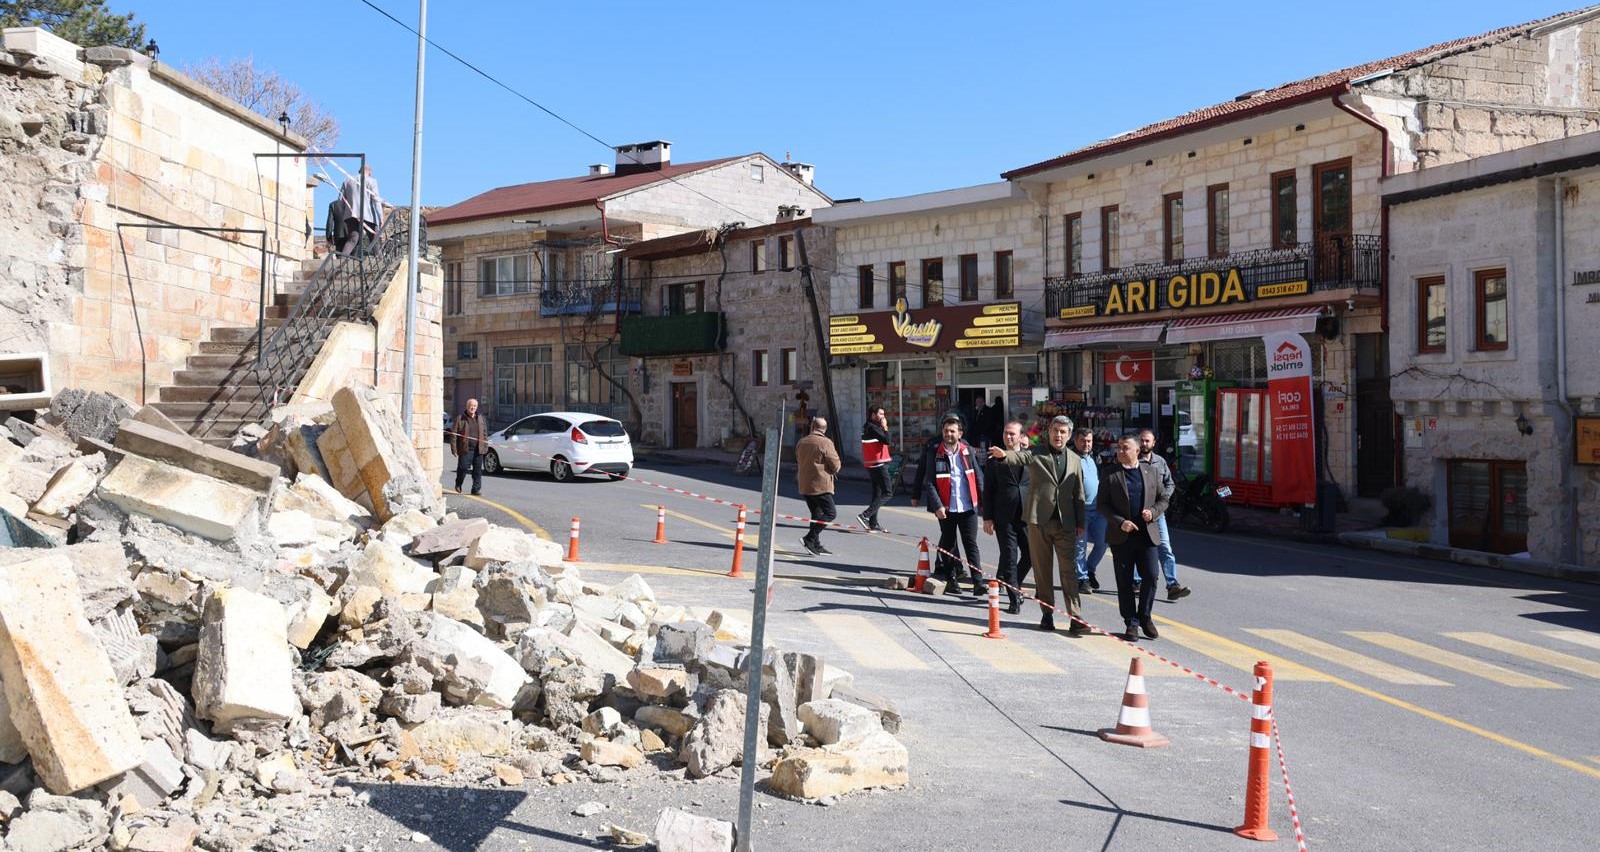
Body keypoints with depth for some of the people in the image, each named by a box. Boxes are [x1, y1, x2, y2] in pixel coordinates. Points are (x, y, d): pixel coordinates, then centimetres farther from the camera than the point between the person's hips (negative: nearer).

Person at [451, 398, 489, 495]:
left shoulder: (480, 418, 13)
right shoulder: (460, 419, 0)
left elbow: (485, 433, 16)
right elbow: (453, 434, -2)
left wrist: (485, 447, 8)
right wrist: (454, 449, -8)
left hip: (478, 450, 3)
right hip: (465, 450, -3)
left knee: (478, 470, 2)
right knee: (462, 468, -1)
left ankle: (476, 489, 8)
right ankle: (458, 485, 24)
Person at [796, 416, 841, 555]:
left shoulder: (801, 443, 9)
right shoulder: (825, 443, -12)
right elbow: (836, 465, -11)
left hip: (804, 485, 8)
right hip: (820, 485, -8)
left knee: (816, 514, 15)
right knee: (830, 513, -3)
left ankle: (816, 546, 13)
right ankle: (809, 539, -14)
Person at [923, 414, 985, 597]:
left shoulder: (968, 452, 4)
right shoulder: (935, 454, -2)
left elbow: (978, 478, 8)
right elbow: (930, 483, -5)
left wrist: (983, 502, 3)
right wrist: (937, 506, -14)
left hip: (968, 507, 0)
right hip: (946, 508, 0)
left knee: (971, 545, -2)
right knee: (948, 546, 10)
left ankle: (978, 582, -3)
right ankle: (951, 581, 21)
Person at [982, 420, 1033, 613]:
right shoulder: (994, 461, 3)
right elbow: (988, 491, 3)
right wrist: (987, 517, -3)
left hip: (1027, 516, 2)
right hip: (1004, 517, -2)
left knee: (1031, 555, 7)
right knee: (1009, 558, 0)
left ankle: (1012, 585, 31)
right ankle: (1014, 599, 7)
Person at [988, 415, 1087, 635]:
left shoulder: (1075, 460, 11)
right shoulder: (1036, 454, 1)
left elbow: (1079, 494, 14)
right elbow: (1020, 457, -20)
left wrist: (1080, 523, 10)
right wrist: (1004, 454, -43)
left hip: (1065, 522, 1)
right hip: (1039, 520, -1)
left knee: (1069, 570, -4)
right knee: (1042, 570, 6)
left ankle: (1075, 618, -4)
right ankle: (1047, 614, 17)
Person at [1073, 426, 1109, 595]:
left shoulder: (1093, 457, 15)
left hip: (1098, 509, 7)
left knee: (1102, 542, 7)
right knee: (1080, 545, -3)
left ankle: (1089, 570, 27)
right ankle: (1082, 579, 6)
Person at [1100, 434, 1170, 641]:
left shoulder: (1151, 472, 8)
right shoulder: (1110, 473, 2)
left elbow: (1163, 499, 13)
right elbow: (1102, 504, -1)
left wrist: (1153, 512, -8)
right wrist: (1120, 522, -14)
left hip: (1147, 534, 2)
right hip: (1121, 536, -1)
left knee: (1151, 577, -3)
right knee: (1125, 582, 2)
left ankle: (1144, 616, 17)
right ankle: (1131, 623, 13)